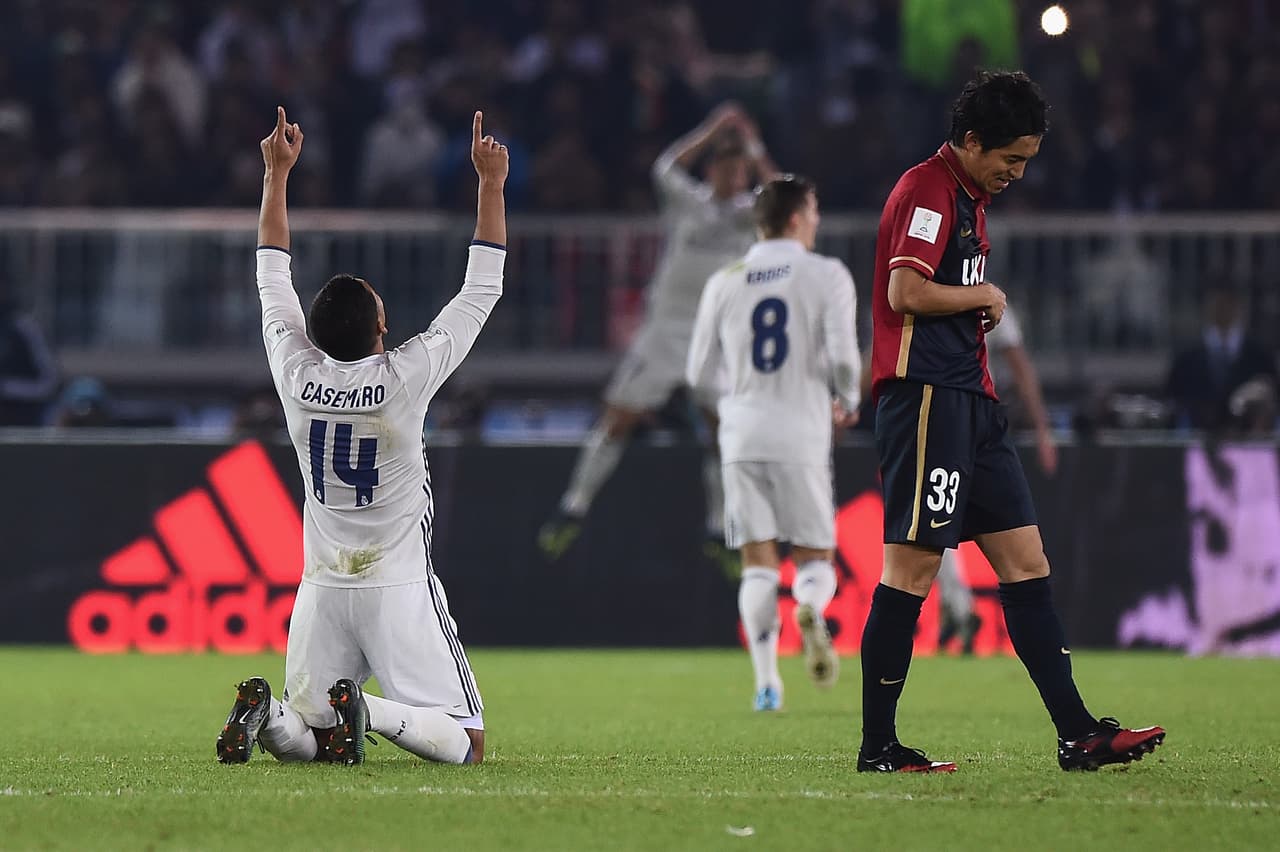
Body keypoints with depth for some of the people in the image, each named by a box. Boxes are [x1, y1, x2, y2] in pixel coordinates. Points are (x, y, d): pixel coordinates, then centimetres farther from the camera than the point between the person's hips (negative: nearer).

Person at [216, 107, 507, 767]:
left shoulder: (297, 375, -5)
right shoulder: (407, 377, -13)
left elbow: (272, 277, 11)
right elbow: (483, 288, -4)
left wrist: (277, 173, 20)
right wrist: (491, 182, 3)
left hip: (322, 590, 4)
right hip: (399, 589, -4)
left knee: (308, 739, 15)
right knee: (464, 744, -2)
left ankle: (264, 713, -19)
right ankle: (371, 711, -29)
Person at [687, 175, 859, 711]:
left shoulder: (724, 283, 8)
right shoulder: (826, 276, -1)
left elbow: (699, 375, 9)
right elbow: (842, 356, -12)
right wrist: (847, 401, 8)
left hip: (741, 435, 2)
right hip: (801, 435, -2)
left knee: (757, 562, 7)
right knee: (815, 557, 6)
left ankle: (766, 680, -5)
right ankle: (810, 612, -29)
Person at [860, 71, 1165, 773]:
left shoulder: (969, 198, 23)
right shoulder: (926, 190, -9)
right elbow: (905, 292, -20)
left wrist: (983, 313, 10)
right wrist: (985, 297, -6)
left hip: (969, 400, 10)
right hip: (925, 399, -10)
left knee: (1025, 558, 6)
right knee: (912, 567, -8)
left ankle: (1077, 734, 5)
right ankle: (878, 747, -4)